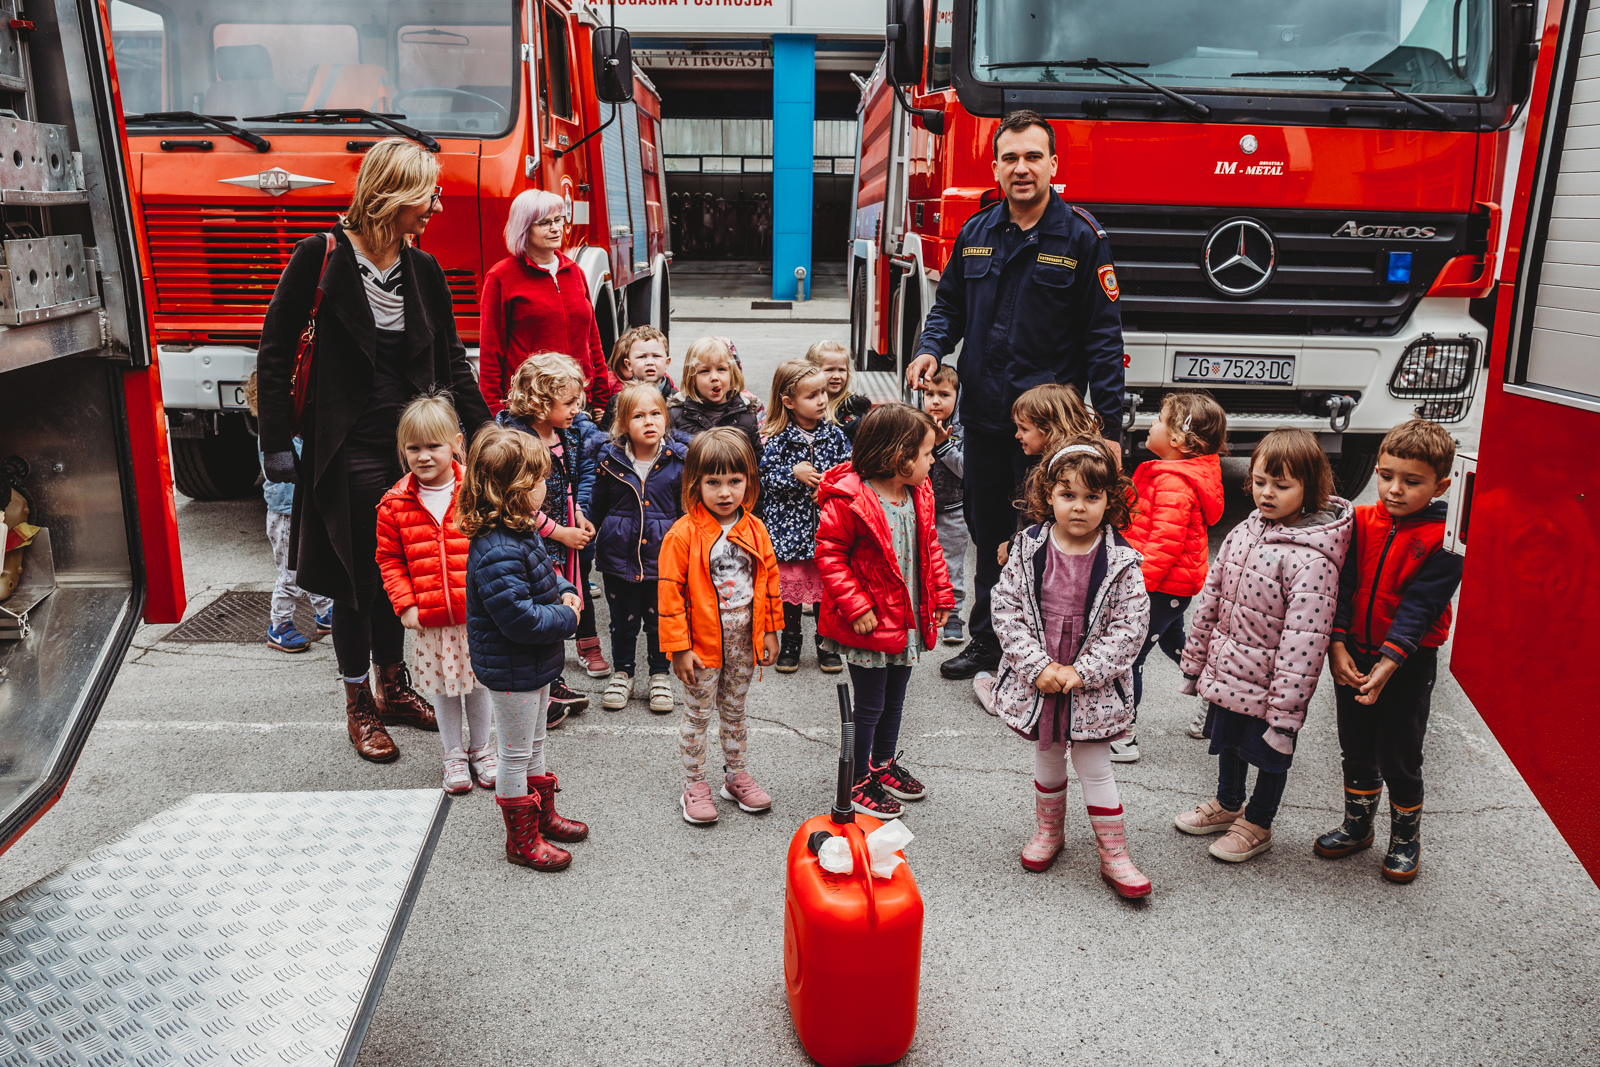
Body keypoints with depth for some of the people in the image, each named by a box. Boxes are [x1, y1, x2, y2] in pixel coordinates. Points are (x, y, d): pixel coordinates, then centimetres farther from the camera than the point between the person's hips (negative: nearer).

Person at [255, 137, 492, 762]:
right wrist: (277, 442, -9)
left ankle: (394, 688, 33)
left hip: (413, 446, 5)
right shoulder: (322, 258, -9)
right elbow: (275, 354, -5)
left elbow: (452, 362, 11)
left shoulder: (423, 270, 6)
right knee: (357, 579, 5)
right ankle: (358, 705, 23)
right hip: (349, 450, -5)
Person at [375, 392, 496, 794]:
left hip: (477, 613, -1)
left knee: (479, 682, 13)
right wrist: (405, 604, -5)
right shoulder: (394, 504, -3)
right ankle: (454, 756, 31)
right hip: (429, 617, 1)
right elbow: (389, 559, 4)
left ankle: (481, 750, 33)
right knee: (442, 688, 13)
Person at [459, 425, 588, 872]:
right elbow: (521, 619, -32)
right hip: (511, 671, -10)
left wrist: (566, 592, 0)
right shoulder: (497, 554, -30)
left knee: (534, 744, 24)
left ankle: (543, 816, 42)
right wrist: (566, 618, -18)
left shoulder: (523, 533, 2)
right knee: (515, 756, 7)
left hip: (534, 665, 10)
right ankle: (522, 840, 23)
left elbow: (546, 572, 20)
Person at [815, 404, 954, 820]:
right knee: (869, 705, 5)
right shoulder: (849, 500, -22)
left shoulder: (919, 495, 2)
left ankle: (884, 763, 43)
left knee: (894, 699, 22)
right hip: (869, 626, -7)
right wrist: (855, 606, -21)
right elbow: (829, 554, -18)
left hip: (907, 620, 7)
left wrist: (941, 596, 11)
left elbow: (929, 547, 14)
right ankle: (857, 780, 23)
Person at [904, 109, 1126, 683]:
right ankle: (986, 640, 31)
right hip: (983, 415, 5)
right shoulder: (975, 233, 10)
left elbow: (1104, 337, -6)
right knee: (988, 536, 15)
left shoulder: (1082, 237, -4)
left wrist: (1108, 424, -12)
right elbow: (949, 305, 20)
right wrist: (931, 349, -2)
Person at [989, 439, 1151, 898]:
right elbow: (1006, 609, -8)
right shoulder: (1029, 549, -7)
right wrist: (1038, 666, -16)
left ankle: (1114, 854, 22)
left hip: (1093, 688, -2)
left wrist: (1079, 672, -18)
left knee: (1094, 769, 6)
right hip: (1037, 683, 2)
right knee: (1047, 760, 20)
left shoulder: (1121, 562, -11)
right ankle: (1049, 831, 42)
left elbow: (1129, 628, -12)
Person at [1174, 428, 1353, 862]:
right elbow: (1211, 601, 7)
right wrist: (1195, 664, 12)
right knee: (1227, 743, 26)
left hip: (1267, 687, -7)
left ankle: (1257, 824, 39)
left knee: (1270, 755, 16)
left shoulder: (1311, 559, -25)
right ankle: (1228, 804, 50)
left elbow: (1303, 643, -26)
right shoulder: (1242, 533, -1)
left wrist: (1286, 713, -25)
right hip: (1226, 676, 7)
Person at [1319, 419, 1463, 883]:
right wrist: (1337, 645, -14)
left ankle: (1406, 838, 29)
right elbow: (1342, 585, -4)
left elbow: (1420, 606, -18)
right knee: (1356, 749, 17)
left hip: (1407, 664, -4)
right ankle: (1357, 826, 37)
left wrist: (1387, 664, -25)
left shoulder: (1443, 541, -13)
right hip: (1352, 656, 4)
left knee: (1399, 759, 6)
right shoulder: (1361, 522, -2)